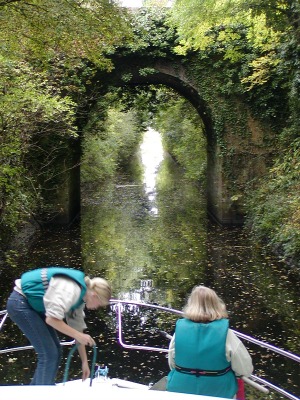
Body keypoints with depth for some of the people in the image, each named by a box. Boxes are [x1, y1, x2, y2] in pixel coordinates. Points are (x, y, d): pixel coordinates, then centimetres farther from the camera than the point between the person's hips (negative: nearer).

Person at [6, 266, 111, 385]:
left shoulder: (80, 296, 5)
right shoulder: (71, 290, -25)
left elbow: (78, 327, 11)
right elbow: (52, 319, -31)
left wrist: (84, 362, 14)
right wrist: (78, 335, -24)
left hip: (32, 305, 10)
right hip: (20, 303, -10)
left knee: (55, 351, 11)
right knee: (48, 353, -10)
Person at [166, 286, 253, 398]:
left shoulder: (180, 329, -15)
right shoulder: (225, 333, -21)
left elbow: (172, 365, -2)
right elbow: (246, 370, -12)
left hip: (182, 391, 1)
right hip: (218, 394, 0)